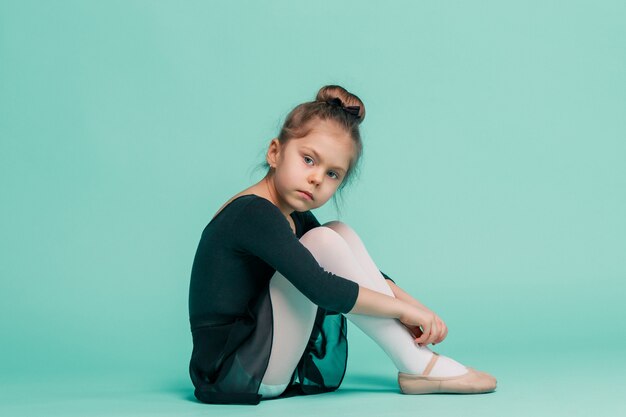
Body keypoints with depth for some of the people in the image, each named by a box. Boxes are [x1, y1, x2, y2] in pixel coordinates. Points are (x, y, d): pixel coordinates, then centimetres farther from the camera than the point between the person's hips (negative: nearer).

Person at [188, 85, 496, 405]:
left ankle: (420, 357, -3)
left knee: (341, 233, 5)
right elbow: (321, 289, -28)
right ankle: (417, 367, -12)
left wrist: (417, 309, -1)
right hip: (230, 376, -9)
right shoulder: (253, 213, -19)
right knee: (323, 242, -20)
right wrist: (403, 308, -17)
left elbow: (364, 277, 15)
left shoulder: (295, 217, 9)